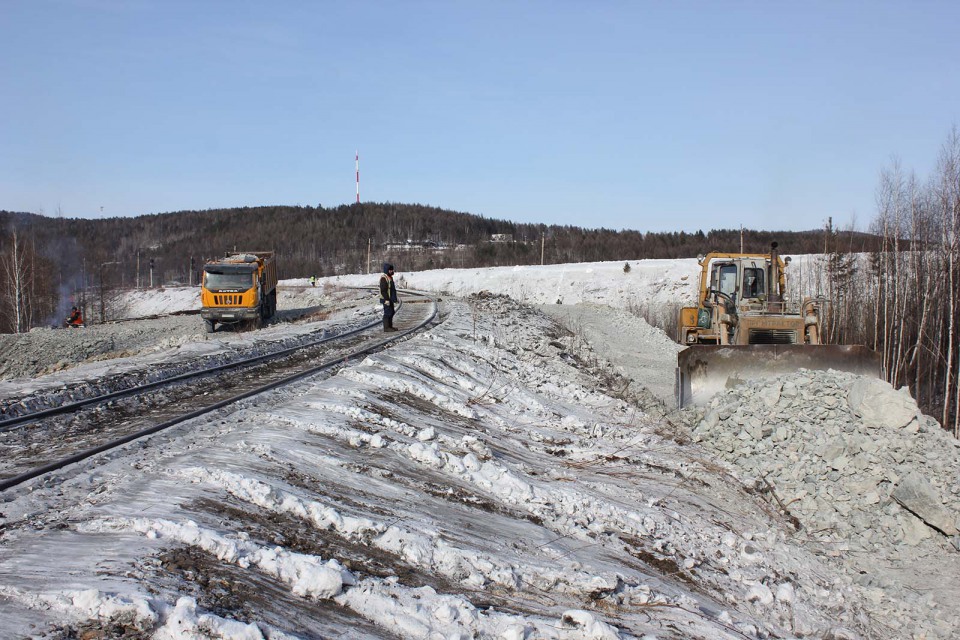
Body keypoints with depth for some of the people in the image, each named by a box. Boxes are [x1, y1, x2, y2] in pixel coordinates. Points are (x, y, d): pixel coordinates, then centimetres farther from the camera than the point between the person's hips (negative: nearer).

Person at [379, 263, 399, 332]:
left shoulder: (390, 277, 17)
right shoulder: (384, 278, -16)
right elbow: (383, 290, -21)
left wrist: (396, 298, 25)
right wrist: (386, 299, -25)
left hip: (390, 299, 10)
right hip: (386, 299, -10)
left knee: (392, 312, 15)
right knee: (387, 313, -8)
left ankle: (390, 326, 23)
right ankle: (386, 327, -3)